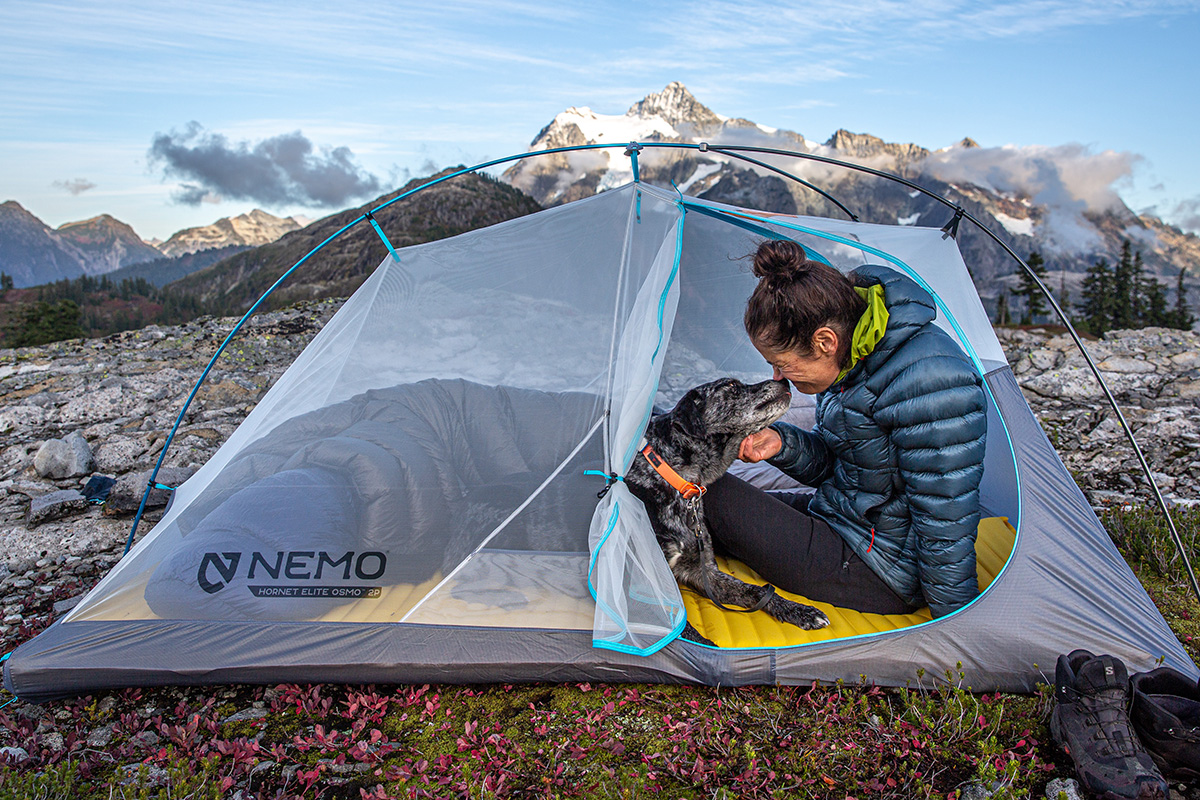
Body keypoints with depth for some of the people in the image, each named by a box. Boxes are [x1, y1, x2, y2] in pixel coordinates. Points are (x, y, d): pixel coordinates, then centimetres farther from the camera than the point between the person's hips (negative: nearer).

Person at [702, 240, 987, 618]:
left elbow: (946, 521, -25)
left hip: (879, 576, -9)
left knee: (710, 495, -12)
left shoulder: (927, 383, -30)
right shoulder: (852, 355, -1)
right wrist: (782, 444, -10)